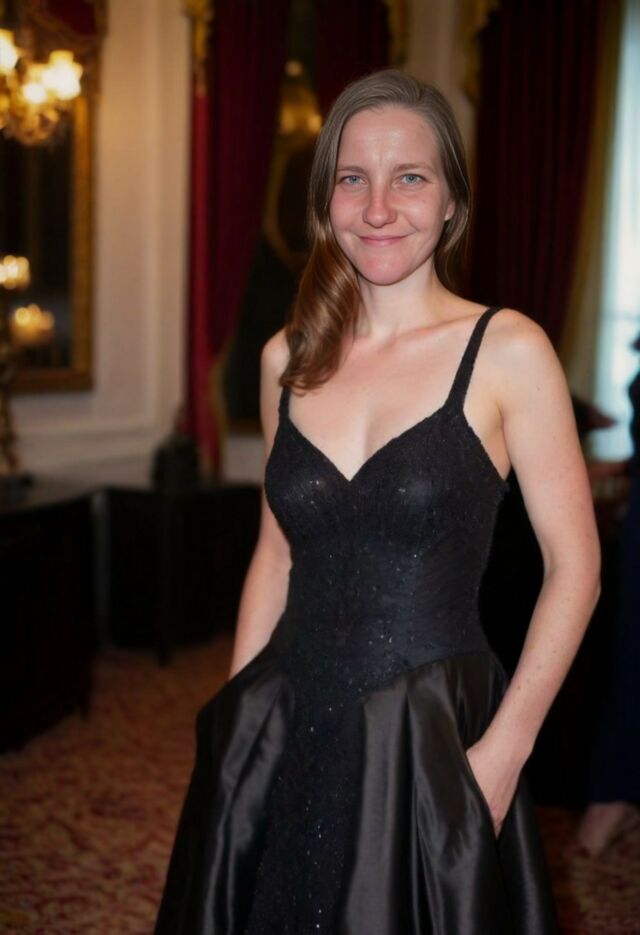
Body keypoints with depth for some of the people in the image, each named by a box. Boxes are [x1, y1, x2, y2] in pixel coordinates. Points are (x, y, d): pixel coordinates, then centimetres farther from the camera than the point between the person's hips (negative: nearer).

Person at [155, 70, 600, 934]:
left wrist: (503, 749, -14)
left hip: (431, 741, -4)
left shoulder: (506, 351, -9)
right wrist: (233, 716, 9)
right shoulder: (287, 359, 4)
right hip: (285, 733, 4)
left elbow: (573, 567, -8)